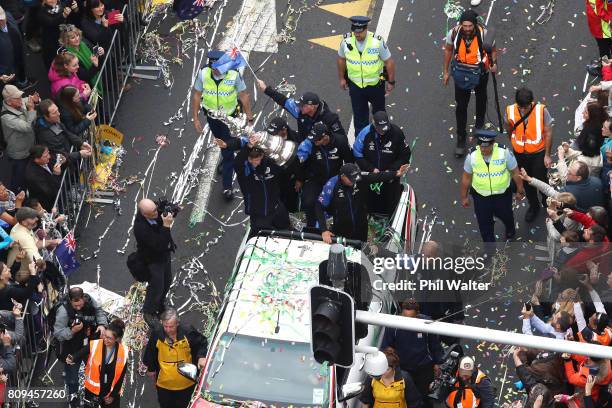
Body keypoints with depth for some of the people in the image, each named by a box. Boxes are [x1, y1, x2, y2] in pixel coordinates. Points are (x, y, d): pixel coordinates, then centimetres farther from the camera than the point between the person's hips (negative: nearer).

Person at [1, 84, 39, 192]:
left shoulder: (20, 103, -12)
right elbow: (28, 127, -38)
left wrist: (35, 100, -17)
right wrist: (31, 109, -34)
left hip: (29, 150, 8)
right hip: (19, 157, -8)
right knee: (18, 184, 8)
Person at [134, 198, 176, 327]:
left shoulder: (154, 210, -20)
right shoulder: (140, 228, -41)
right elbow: (159, 246, -40)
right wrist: (166, 226, -43)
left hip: (164, 253, 7)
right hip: (153, 260, -7)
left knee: (167, 282, 25)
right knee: (156, 286, 11)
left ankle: (159, 305, 52)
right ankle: (149, 312, 38)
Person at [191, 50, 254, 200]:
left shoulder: (234, 75, -27)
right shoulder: (203, 74, -21)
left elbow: (244, 96, -14)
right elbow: (196, 95, -8)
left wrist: (249, 117, -6)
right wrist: (195, 118, -5)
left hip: (229, 117, -3)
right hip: (211, 115, 3)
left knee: (228, 150, -4)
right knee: (220, 140, 28)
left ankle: (227, 186, 1)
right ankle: (226, 160, 58)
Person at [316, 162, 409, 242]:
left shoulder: (360, 179, -17)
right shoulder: (332, 185, -22)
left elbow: (379, 177, -27)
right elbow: (319, 207, -18)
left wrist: (396, 173, -43)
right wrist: (324, 230, -24)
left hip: (361, 230, 2)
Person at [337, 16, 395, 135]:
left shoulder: (377, 42, -25)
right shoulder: (346, 41, -18)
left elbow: (389, 62, -13)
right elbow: (341, 59, 2)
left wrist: (391, 82, -5)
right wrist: (341, 78, 10)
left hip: (375, 84, -1)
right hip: (355, 84, 1)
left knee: (379, 111, 23)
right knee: (359, 114, 10)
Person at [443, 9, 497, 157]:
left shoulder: (484, 34, -28)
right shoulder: (454, 33, -24)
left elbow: (493, 50, -9)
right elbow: (448, 50, -4)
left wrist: (494, 64, -28)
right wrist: (446, 72, 2)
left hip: (480, 72, 0)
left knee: (481, 98, 26)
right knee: (461, 105, 0)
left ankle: (480, 122, 54)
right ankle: (461, 138, 12)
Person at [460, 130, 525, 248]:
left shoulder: (504, 152, -24)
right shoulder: (472, 155, -21)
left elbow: (515, 172, -9)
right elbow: (466, 177, -6)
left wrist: (520, 190, 2)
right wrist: (464, 197, 4)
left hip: (502, 193, 0)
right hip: (481, 195, 0)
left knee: (505, 215, 26)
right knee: (484, 222, 11)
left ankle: (510, 230, 61)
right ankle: (489, 243, 36)